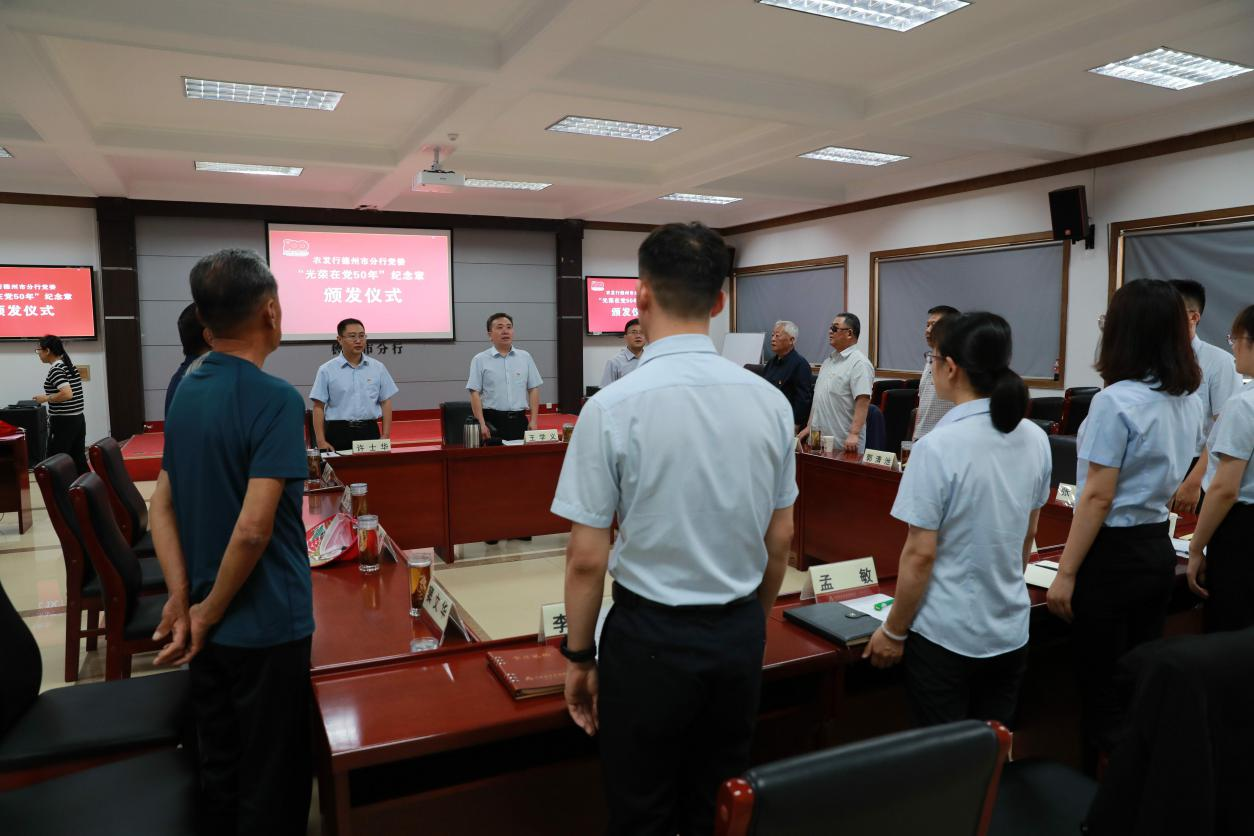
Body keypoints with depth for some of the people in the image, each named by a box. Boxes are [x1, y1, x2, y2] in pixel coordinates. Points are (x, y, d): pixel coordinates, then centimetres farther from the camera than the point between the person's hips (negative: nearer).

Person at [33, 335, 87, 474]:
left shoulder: (55, 370, -14)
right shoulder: (71, 365, 11)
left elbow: (67, 394, -27)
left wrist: (46, 398, -12)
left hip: (63, 423, -8)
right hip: (78, 419, 8)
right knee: (78, 459, 10)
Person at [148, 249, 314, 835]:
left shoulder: (186, 392, 4)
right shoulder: (276, 399, -21)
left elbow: (162, 508, 5)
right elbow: (254, 529, -26)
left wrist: (182, 599, -1)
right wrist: (209, 612, -12)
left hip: (211, 625, 7)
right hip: (265, 626, -7)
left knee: (217, 768, 22)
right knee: (271, 784, 9)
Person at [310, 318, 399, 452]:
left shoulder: (378, 368, 7)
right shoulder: (327, 370, 1)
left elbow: (386, 403, 8)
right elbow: (319, 407, 0)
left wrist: (385, 436, 1)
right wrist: (321, 442, -6)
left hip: (369, 431, 2)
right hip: (338, 432, -2)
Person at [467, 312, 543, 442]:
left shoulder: (525, 357, 10)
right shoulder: (480, 360, 2)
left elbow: (533, 389, 9)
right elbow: (475, 393, -3)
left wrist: (533, 420, 1)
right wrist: (482, 424, -11)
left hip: (519, 421, 2)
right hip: (492, 422, -2)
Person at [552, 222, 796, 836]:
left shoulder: (612, 407, -18)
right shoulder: (769, 401, -5)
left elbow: (586, 560, -14)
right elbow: (780, 540, 4)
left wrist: (579, 655, 0)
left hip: (649, 636, -4)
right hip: (740, 635, 5)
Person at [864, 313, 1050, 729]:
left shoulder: (938, 446, -22)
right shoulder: (1035, 439, -1)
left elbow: (920, 554, -19)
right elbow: (1028, 534, 11)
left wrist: (893, 632, -7)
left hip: (946, 635, -6)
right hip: (1010, 629, 6)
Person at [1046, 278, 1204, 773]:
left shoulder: (1116, 401, -19)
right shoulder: (1189, 400, 6)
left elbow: (1098, 497, -20)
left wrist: (1065, 573, -15)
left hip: (1115, 552, -8)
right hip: (1158, 547, 8)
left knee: (1103, 688, 5)